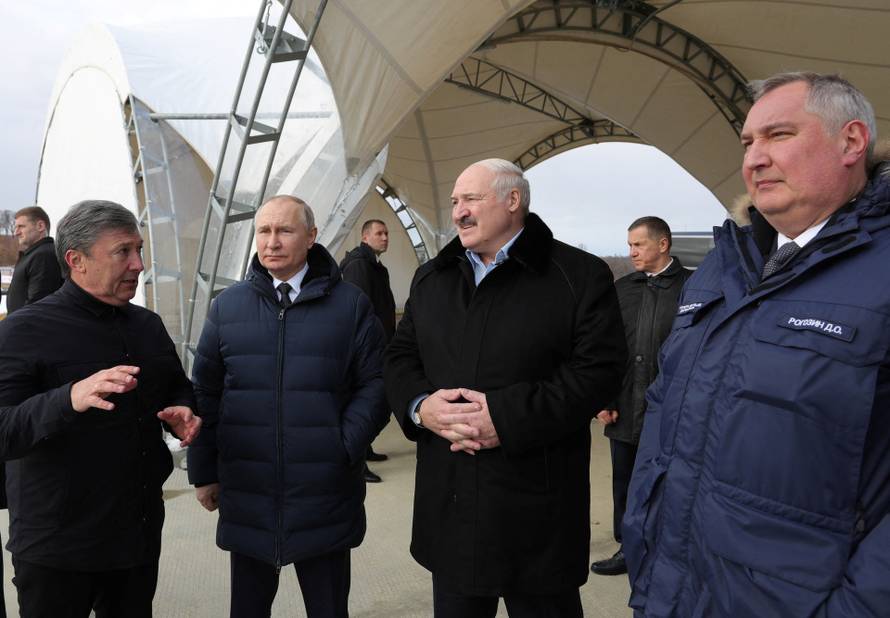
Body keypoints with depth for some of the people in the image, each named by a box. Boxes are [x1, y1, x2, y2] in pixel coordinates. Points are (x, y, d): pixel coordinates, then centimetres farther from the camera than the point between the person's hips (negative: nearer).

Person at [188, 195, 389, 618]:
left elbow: (374, 384, -2)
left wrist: (345, 448, -12)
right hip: (246, 498, 2)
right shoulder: (226, 307, 5)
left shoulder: (350, 305, -2)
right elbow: (206, 393, 7)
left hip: (325, 500, -1)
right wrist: (204, 471, 6)